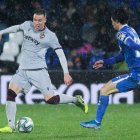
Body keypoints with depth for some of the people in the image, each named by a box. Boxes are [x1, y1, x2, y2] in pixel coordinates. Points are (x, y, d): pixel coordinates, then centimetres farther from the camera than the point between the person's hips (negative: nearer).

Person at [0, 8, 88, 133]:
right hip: (23, 70, 4)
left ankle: (76, 100, 13)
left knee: (51, 99, -12)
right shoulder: (27, 25, 5)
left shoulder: (50, 36, -7)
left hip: (38, 71, -4)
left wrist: (66, 73, -16)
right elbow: (17, 28, 28)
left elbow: (60, 54, -8)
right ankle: (11, 126, -11)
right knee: (10, 93, -15)